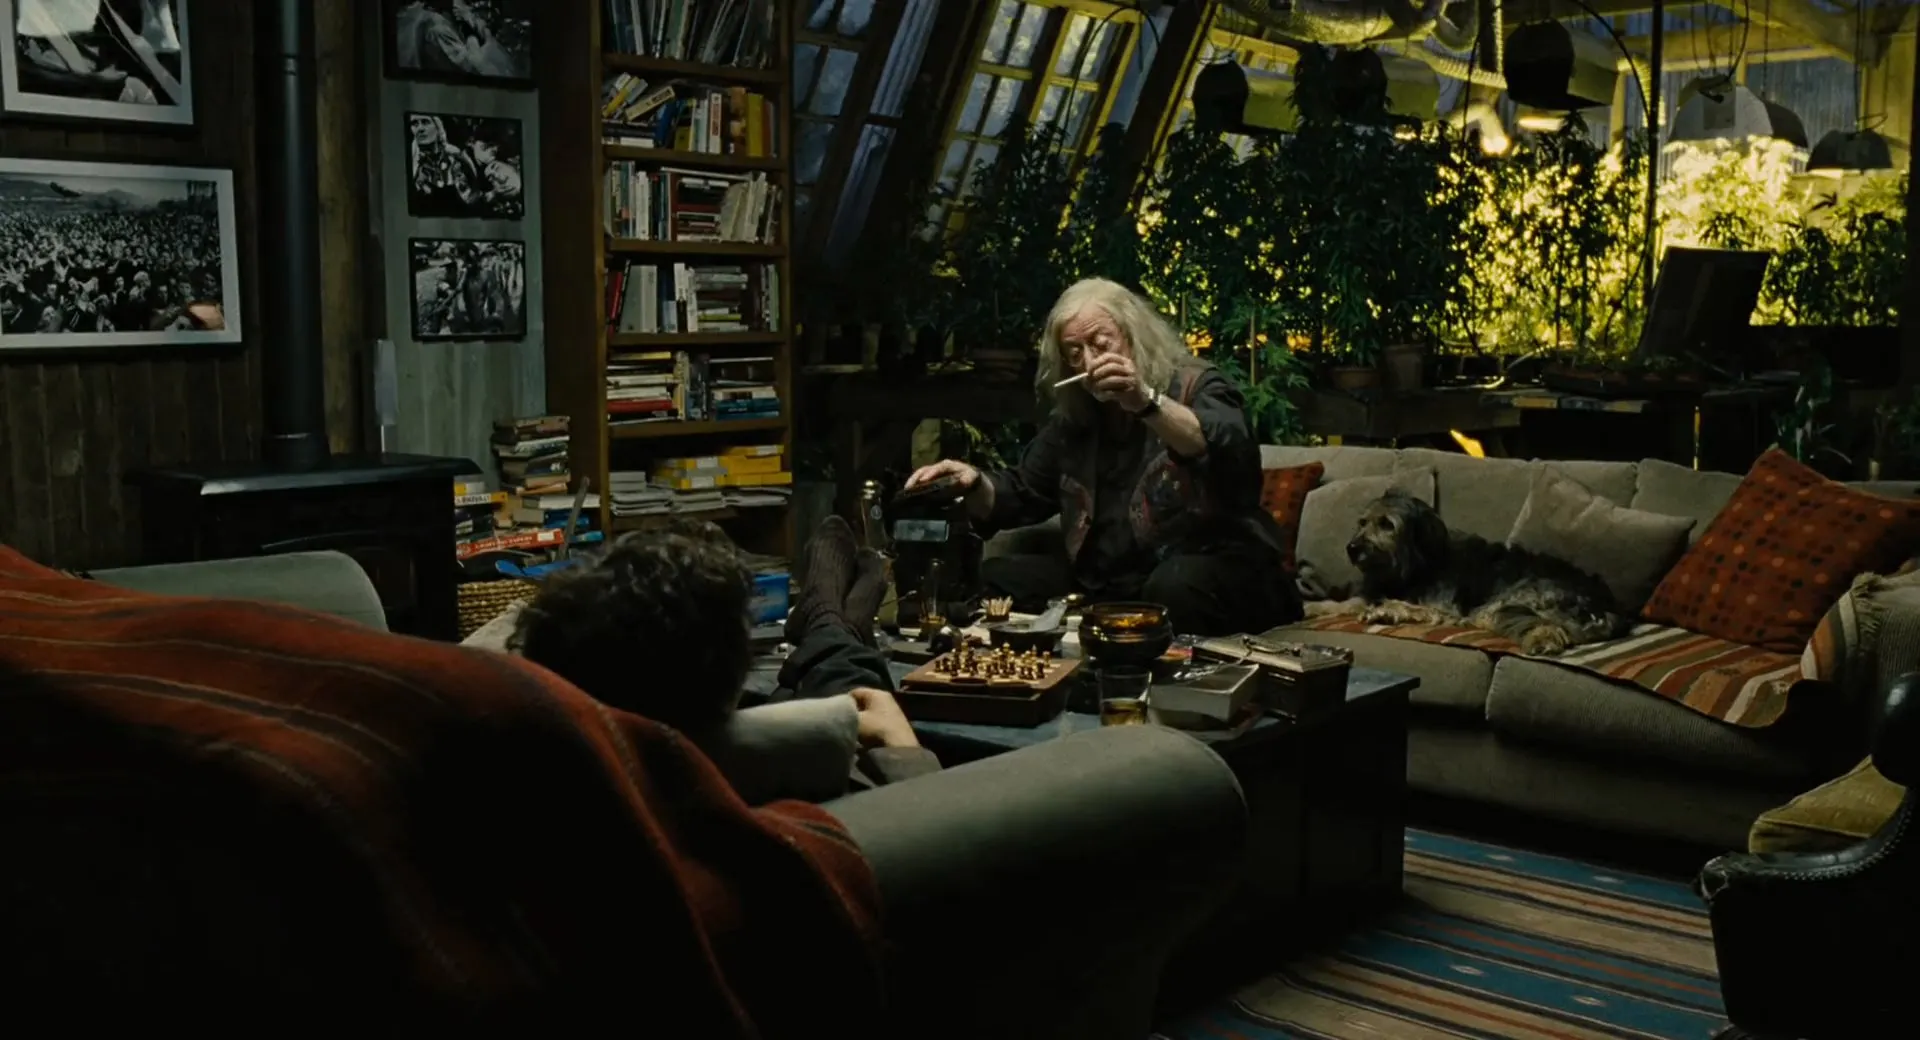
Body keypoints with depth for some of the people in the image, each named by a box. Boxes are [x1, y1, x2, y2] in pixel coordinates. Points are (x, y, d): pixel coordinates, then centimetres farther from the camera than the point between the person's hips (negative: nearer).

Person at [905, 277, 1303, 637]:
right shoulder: (1074, 417, 12)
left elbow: (1232, 454, -28)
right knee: (996, 578, -7)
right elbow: (1022, 495, 20)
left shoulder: (1196, 387, -6)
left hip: (1210, 571, -6)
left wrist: (1146, 403, -40)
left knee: (1176, 588, -38)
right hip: (1105, 584, 6)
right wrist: (974, 485, -3)